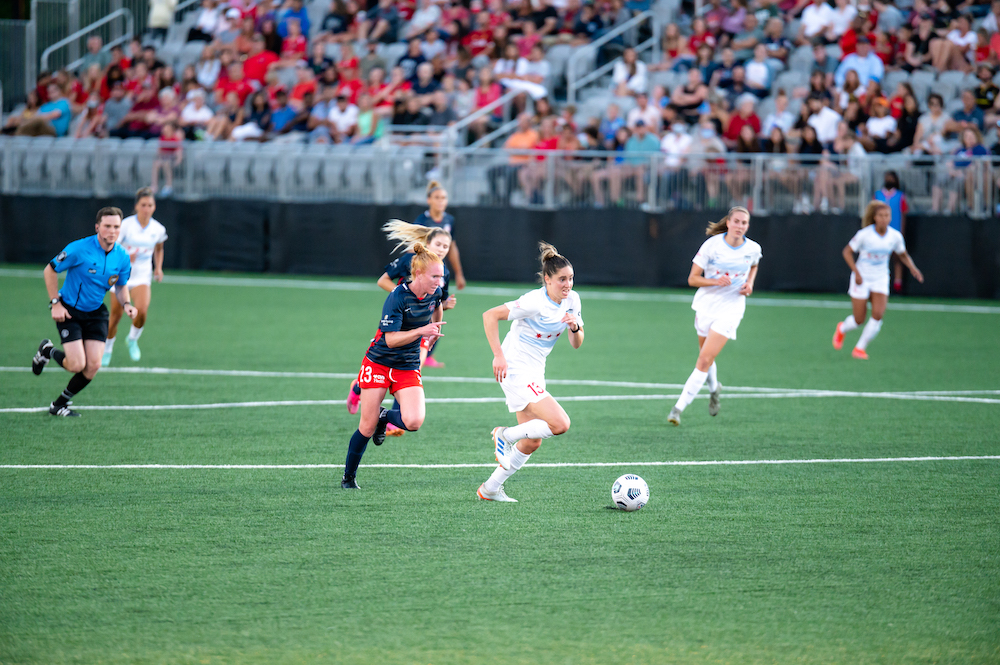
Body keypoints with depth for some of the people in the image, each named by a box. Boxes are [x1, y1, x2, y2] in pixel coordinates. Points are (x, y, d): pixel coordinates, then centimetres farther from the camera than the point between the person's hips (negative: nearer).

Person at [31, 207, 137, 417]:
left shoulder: (122, 257, -6)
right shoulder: (79, 249, -20)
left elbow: (121, 286, 11)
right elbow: (50, 270, -8)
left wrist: (126, 304, -10)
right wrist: (55, 303, -13)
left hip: (96, 313, 5)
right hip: (69, 311, -5)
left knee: (93, 365, -8)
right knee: (77, 365, -14)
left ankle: (60, 404, 14)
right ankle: (48, 351, 21)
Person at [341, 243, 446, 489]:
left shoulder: (434, 293, -5)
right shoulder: (397, 297, -22)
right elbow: (391, 339, -26)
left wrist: (434, 331, 32)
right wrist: (420, 331, -37)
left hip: (408, 367, 4)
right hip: (379, 364, -4)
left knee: (413, 422, -19)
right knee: (367, 428, -2)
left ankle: (385, 416, 16)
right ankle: (348, 477, 19)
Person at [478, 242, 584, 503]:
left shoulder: (572, 300, 2)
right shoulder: (535, 302, -20)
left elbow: (576, 344, 8)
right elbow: (490, 315, -21)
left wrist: (575, 327, -14)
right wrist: (498, 355, -24)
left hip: (534, 373, 9)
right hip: (515, 370, -9)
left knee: (532, 441, 11)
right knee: (560, 424, -21)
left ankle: (490, 489, 22)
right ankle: (505, 435, -1)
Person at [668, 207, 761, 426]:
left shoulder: (753, 249, -6)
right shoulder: (712, 245, -12)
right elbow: (692, 278, -9)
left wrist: (749, 284, 1)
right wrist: (715, 281, -25)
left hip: (730, 309, -1)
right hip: (706, 305, 1)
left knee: (705, 360, -13)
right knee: (705, 355, 17)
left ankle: (679, 408, -11)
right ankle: (714, 388, 50)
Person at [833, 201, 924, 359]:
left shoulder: (895, 236, -7)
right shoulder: (864, 234, -17)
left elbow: (903, 255, 9)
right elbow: (847, 251, -9)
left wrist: (913, 269, -9)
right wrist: (856, 272, -19)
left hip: (880, 280, 3)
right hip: (861, 279, -3)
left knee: (878, 314, -18)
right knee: (859, 320, 1)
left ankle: (860, 348, 0)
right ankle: (842, 329, 39)